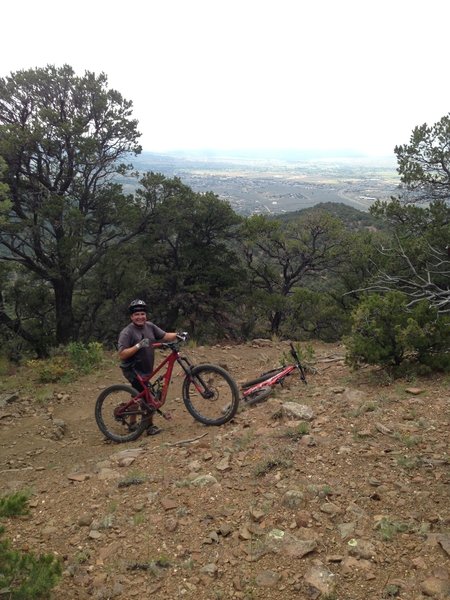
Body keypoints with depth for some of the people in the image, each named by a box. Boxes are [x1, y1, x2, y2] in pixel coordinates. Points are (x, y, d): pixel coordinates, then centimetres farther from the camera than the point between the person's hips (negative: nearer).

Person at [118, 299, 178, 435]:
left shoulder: (150, 326, 0)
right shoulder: (127, 332, -18)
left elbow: (165, 336, 0)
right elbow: (122, 354, -24)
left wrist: (178, 335, -16)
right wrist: (138, 346, -33)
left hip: (145, 370, 8)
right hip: (133, 370, -8)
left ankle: (132, 423, 39)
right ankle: (150, 426, 2)